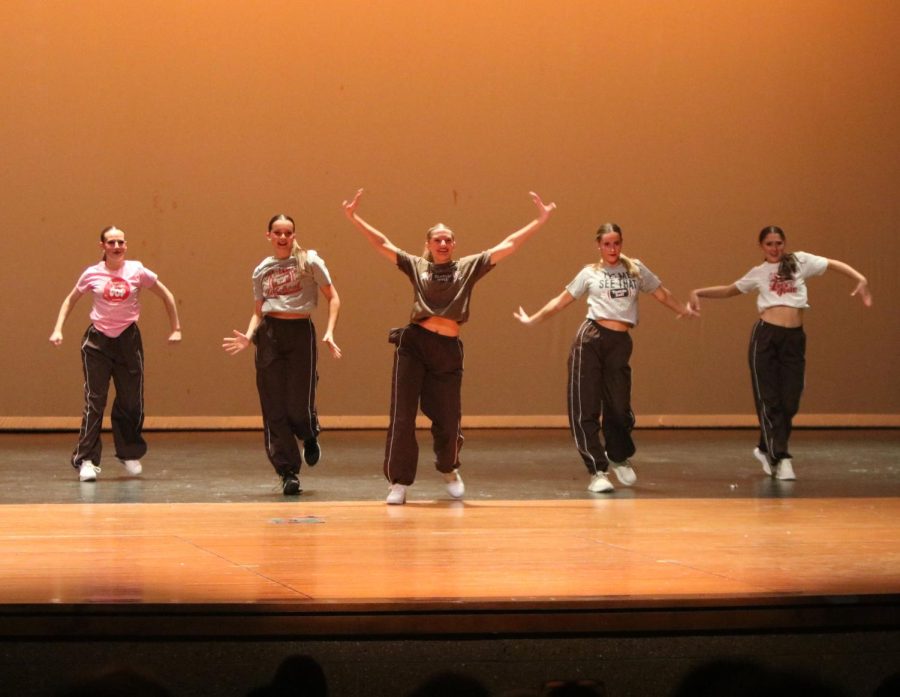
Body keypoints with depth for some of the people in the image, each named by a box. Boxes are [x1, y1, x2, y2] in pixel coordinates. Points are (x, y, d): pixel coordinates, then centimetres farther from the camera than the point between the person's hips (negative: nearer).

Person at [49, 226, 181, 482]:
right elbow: (70, 300, 13)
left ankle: (129, 454, 26)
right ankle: (86, 460, -6)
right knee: (94, 401, -7)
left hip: (128, 339, 1)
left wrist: (175, 329, 8)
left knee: (131, 401, 6)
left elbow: (166, 295, 9)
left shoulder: (137, 271, -2)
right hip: (97, 339, -1)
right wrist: (58, 329, 3)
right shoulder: (92, 274, -2)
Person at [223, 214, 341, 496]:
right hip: (269, 334, 3)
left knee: (299, 405, -7)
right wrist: (248, 336, -3)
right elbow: (259, 311, 16)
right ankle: (288, 473, 5)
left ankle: (310, 437, 30)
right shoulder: (261, 270, 11)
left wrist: (329, 332, -10)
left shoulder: (309, 261, 1)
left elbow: (333, 298, 3)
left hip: (301, 332, -3)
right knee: (274, 408, -2)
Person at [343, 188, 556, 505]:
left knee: (447, 419, 6)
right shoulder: (416, 266, 10)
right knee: (402, 416, -5)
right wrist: (354, 218, -1)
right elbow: (382, 244, 7)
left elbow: (508, 245, 8)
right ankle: (399, 482, 4)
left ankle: (448, 470, 36)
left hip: (448, 350, 1)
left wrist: (540, 220, 4)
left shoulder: (469, 267, 10)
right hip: (413, 344, -1)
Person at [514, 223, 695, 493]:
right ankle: (597, 472, 3)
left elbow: (662, 294, 20)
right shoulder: (590, 274, 9)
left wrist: (684, 310, 16)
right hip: (590, 339, -1)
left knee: (619, 407, 5)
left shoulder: (635, 269, 14)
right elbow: (562, 301, 14)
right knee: (585, 409, -5)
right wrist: (532, 319, 15)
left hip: (620, 342, 1)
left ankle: (619, 457, 34)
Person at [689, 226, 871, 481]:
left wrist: (861, 280, -4)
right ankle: (781, 458, -2)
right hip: (766, 335, -1)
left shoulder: (799, 261, 10)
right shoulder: (758, 273, 13)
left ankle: (767, 449, 23)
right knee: (769, 400, -5)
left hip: (794, 338, 1)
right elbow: (730, 290, 25)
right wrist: (698, 292, 14)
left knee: (789, 402, 3)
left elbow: (834, 264, 10)